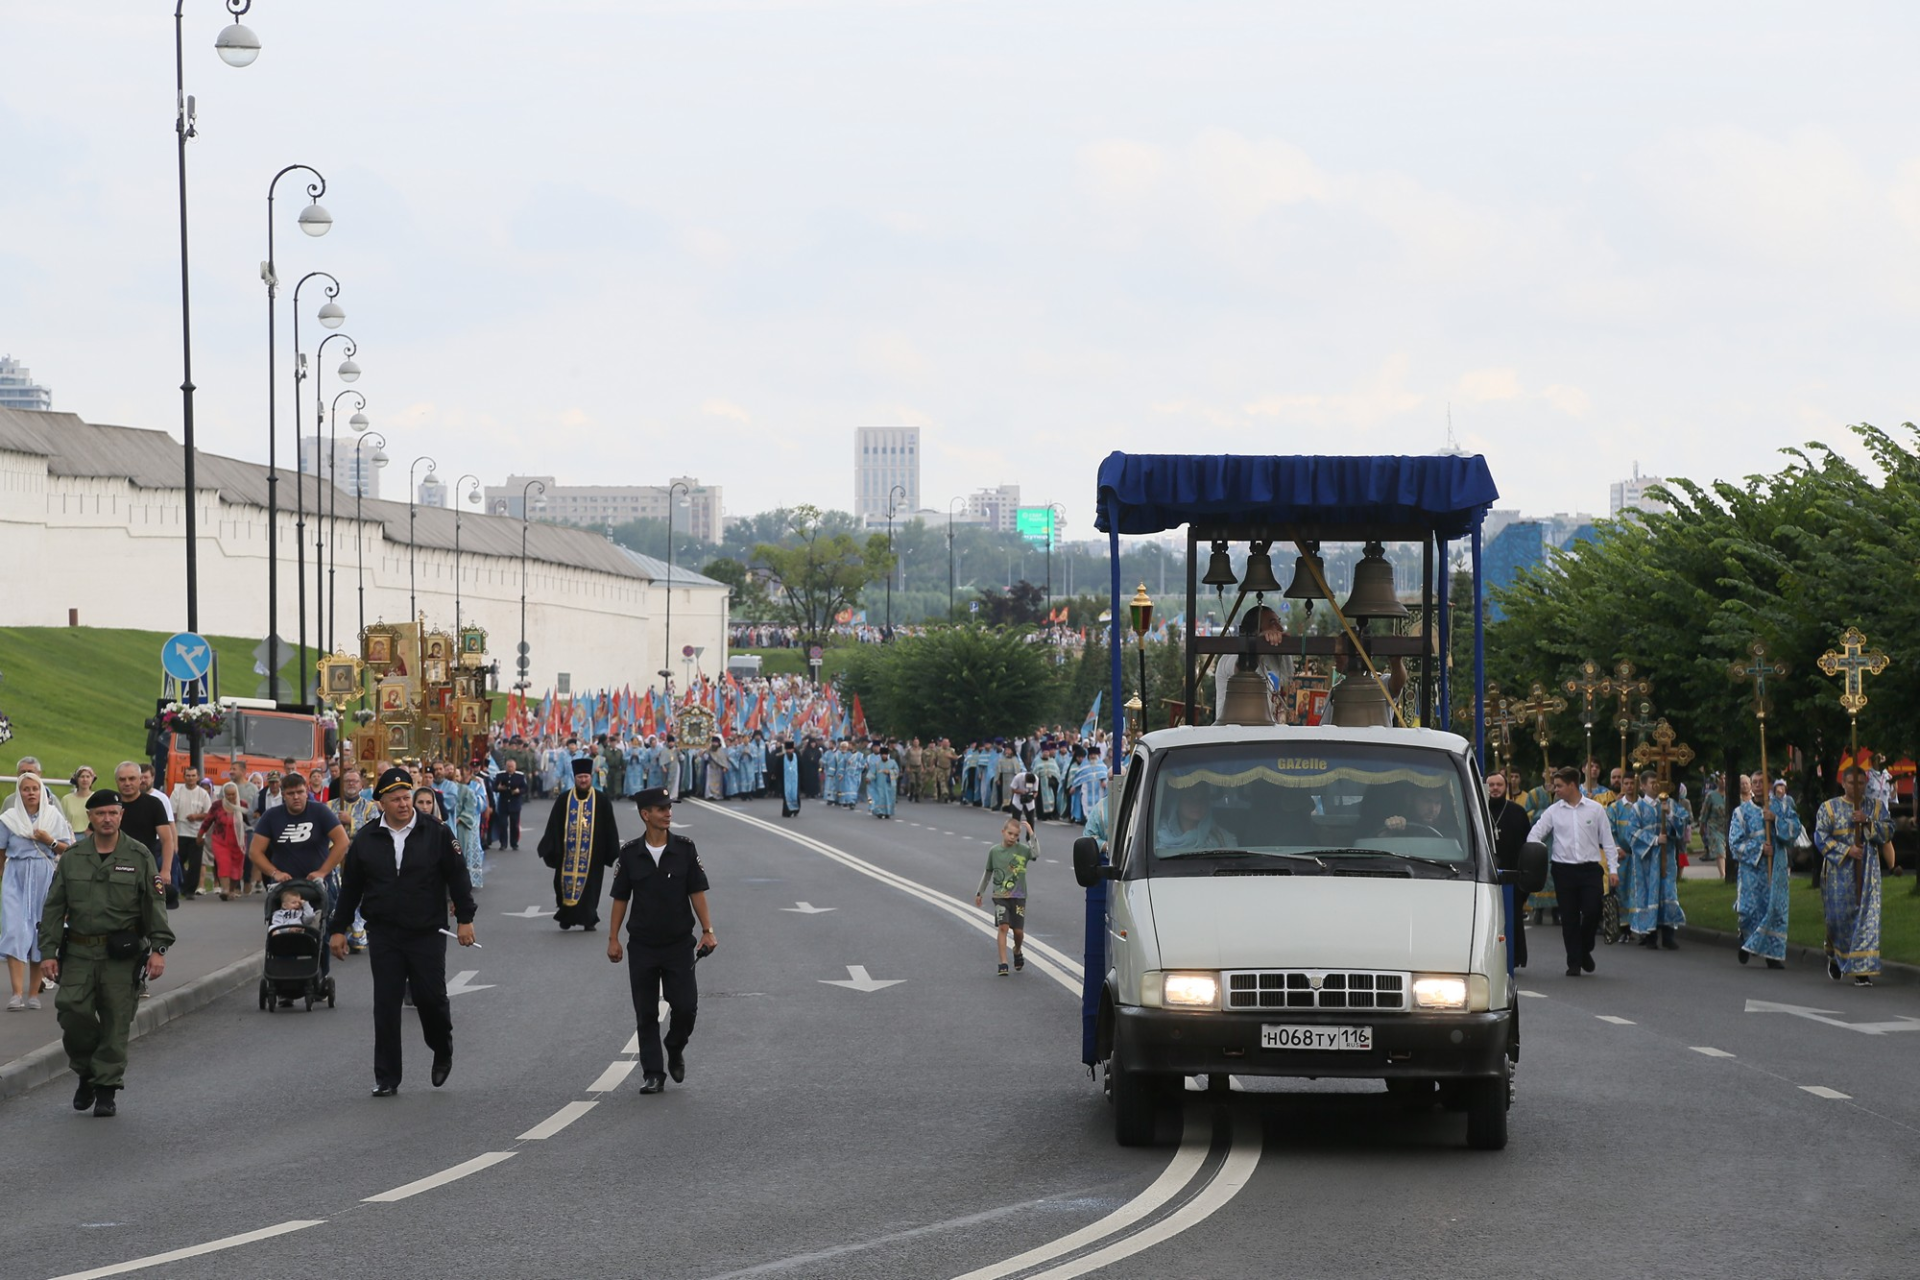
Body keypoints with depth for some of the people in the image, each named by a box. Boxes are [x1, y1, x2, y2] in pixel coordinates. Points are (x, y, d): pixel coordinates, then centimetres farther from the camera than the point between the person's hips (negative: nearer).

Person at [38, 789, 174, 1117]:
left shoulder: (138, 856, 2)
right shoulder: (72, 858, 8)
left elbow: (155, 903, 1)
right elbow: (53, 907, 9)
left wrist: (158, 948, -7)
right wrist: (48, 951, 2)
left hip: (121, 954, -2)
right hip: (78, 951, 2)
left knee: (115, 1022, -1)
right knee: (73, 1013, -10)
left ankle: (106, 1089, 8)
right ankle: (86, 1073, 14)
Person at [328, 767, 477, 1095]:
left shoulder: (436, 833, -1)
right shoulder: (365, 839, 4)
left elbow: (457, 876, 2)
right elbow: (350, 887, 11)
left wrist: (465, 919, -2)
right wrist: (337, 929, 11)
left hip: (427, 933, -1)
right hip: (383, 936, 1)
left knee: (430, 997, -3)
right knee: (386, 1006, 0)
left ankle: (443, 1052, 28)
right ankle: (386, 1078, 6)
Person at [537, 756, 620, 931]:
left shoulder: (601, 800, 0)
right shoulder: (564, 800, 2)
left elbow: (610, 829, 3)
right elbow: (554, 827, 2)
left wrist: (611, 852, 0)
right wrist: (551, 851, -3)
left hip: (592, 854, -1)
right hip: (568, 854, 1)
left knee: (589, 886, 2)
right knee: (567, 884, 4)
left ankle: (588, 919, 10)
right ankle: (566, 916, 18)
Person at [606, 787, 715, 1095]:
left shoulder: (685, 849, -2)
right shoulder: (629, 854, -2)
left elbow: (697, 892, 1)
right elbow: (620, 898, 4)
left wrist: (707, 930, -6)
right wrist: (613, 939, 2)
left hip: (679, 943, 0)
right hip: (642, 946, 0)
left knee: (685, 1006, -5)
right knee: (646, 1014, 3)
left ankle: (675, 1051, 24)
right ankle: (653, 1074, 10)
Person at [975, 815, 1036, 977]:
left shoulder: (1022, 850, -3)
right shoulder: (994, 851, 2)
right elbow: (988, 872, 14)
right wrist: (980, 892, 21)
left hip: (1018, 896, 0)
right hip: (1000, 895, 0)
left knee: (1018, 930, 5)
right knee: (1003, 927, -14)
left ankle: (1018, 951, 38)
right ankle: (1003, 964, -13)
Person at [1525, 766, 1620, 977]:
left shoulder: (1595, 810, 4)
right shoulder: (1553, 811, 5)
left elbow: (1607, 840, 6)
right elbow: (1534, 834, 2)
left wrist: (1613, 868, 0)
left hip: (1590, 868, -1)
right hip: (1564, 869, 1)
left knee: (1592, 911, -10)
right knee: (1569, 918, 2)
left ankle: (1585, 950, 17)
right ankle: (1574, 962, 11)